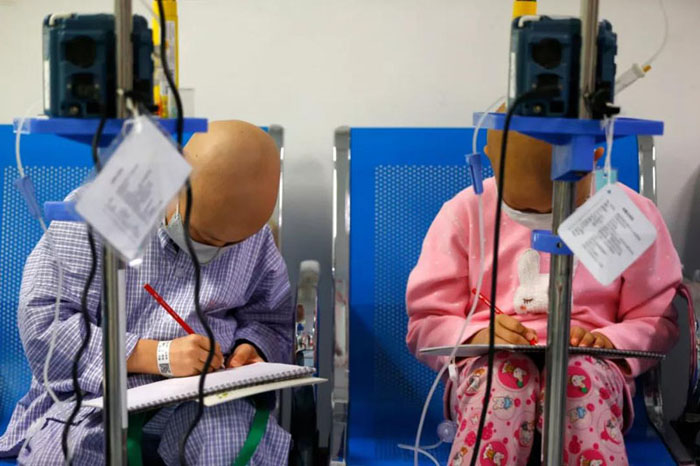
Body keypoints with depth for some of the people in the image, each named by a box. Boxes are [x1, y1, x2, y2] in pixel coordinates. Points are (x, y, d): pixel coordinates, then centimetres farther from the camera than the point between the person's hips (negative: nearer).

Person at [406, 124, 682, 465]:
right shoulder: (466, 212, 1)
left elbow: (657, 320, 9)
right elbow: (426, 322, 2)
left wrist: (609, 341, -13)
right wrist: (476, 336, -19)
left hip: (590, 365, 1)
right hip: (489, 364, 0)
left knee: (581, 375, -36)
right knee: (505, 373, -36)